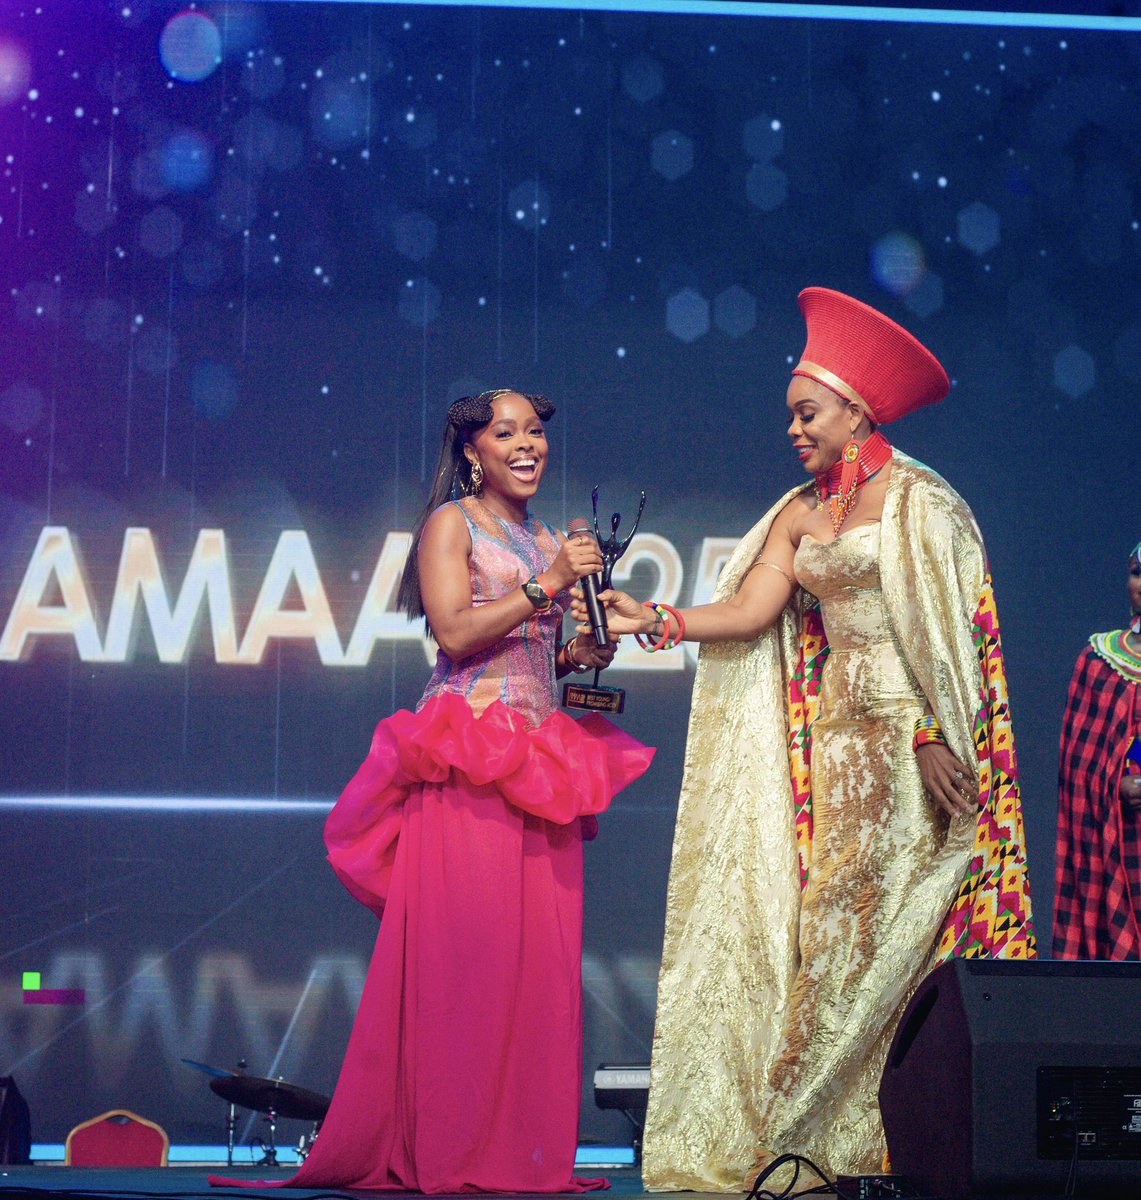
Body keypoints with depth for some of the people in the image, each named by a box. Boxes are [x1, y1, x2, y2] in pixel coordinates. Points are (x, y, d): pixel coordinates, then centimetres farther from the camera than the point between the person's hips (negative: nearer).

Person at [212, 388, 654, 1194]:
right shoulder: (452, 523, 2)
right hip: (469, 759, -7)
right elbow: (454, 632, -10)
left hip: (537, 760, 7)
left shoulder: (546, 539, 22)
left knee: (541, 954, 0)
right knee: (465, 947, -11)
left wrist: (583, 657, 7)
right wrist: (546, 586, -13)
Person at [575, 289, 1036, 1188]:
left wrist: (934, 736, -17)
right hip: (834, 736, 6)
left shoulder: (917, 502, -4)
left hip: (908, 739, -6)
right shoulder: (800, 515, 15)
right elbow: (751, 611, 5)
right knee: (822, 916, 2)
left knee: (870, 920, -8)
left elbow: (944, 629, -9)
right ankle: (834, 1138, 4)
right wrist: (649, 621, -9)